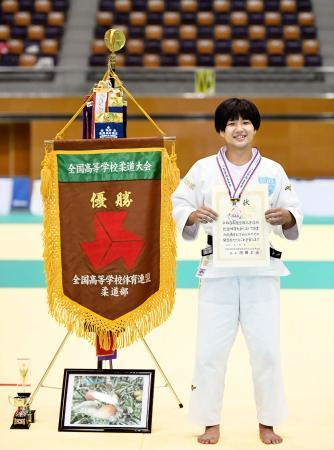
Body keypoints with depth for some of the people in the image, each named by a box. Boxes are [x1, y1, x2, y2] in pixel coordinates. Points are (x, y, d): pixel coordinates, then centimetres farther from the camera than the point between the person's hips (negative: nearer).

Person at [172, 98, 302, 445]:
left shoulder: (272, 171, 5)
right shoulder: (203, 169, 4)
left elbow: (294, 214, 7)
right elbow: (179, 205, 6)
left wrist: (286, 217, -15)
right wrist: (193, 216, -15)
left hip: (261, 270, 1)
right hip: (218, 270, 0)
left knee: (265, 348, 3)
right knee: (210, 348, 1)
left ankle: (267, 423, 19)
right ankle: (210, 422, 16)